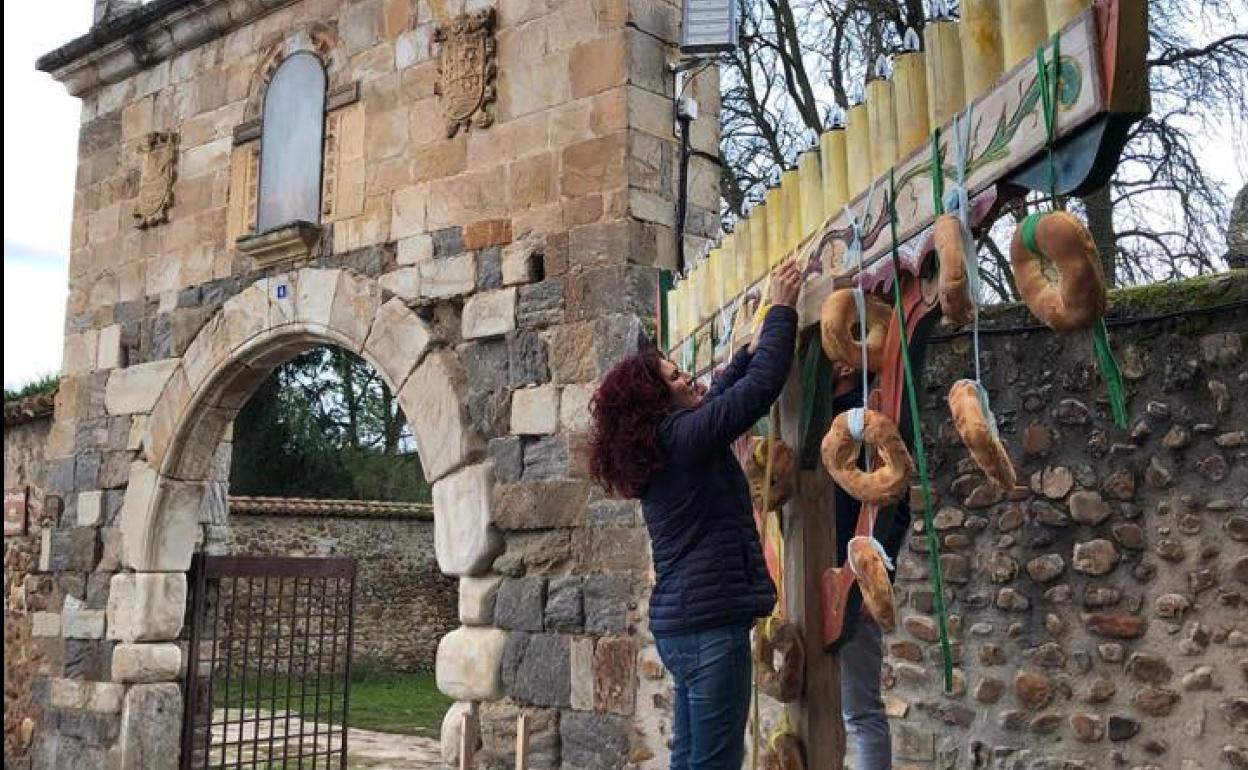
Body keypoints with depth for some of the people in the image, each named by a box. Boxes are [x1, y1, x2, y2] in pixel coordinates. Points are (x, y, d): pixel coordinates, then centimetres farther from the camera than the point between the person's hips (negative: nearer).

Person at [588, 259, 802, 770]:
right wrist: (782, 310, -3)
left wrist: (751, 349, 25)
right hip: (709, 620, -10)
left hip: (680, 619, 10)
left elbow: (718, 399, 27)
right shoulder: (682, 438, -13)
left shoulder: (657, 446, 13)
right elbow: (762, 387, -14)